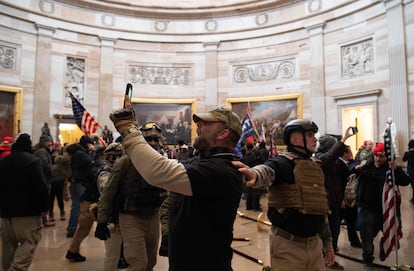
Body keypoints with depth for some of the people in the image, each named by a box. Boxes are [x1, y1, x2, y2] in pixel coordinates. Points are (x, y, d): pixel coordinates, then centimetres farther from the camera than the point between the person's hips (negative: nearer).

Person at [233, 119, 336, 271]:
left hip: (314, 243, 7)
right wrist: (255, 174, -61)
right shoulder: (283, 162, -13)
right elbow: (267, 171, -38)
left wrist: (327, 242, 20)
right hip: (288, 244, -7)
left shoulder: (315, 167, 12)